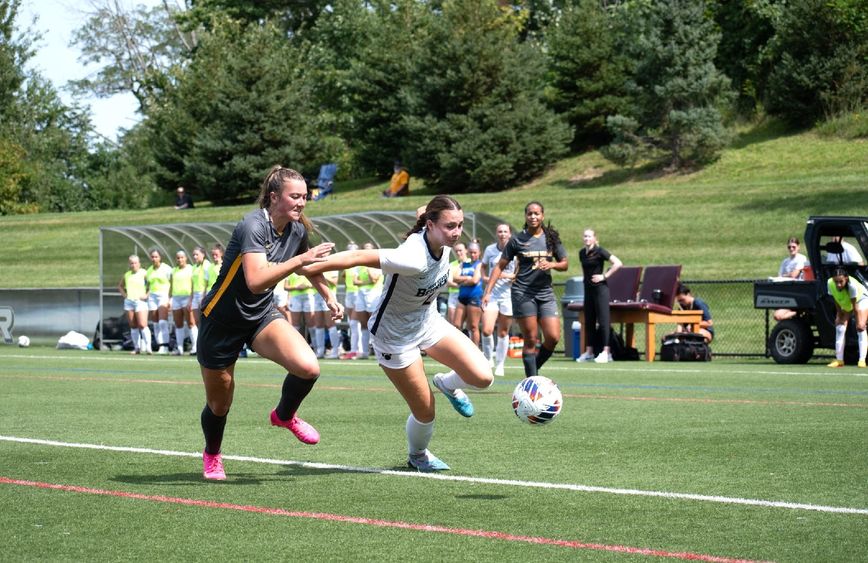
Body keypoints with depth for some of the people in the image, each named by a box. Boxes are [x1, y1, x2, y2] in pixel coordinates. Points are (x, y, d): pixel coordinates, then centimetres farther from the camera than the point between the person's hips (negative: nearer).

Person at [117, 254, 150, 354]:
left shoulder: (144, 273, -3)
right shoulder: (127, 275, 14)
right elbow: (120, 286, 29)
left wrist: (147, 295, -11)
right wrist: (124, 294, 14)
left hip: (140, 301, -6)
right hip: (128, 301, 6)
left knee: (142, 325, -14)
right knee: (133, 326, 6)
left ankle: (148, 347, -12)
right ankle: (137, 348, 10)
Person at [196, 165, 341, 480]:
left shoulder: (298, 230, -3)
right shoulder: (253, 226, -26)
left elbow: (306, 267, 22)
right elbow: (256, 280, -40)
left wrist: (329, 297, 20)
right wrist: (299, 260, -42)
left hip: (262, 316, 5)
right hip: (222, 321, -5)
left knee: (308, 368, -21)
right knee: (219, 404, 8)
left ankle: (285, 415, 11)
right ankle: (211, 455, 41)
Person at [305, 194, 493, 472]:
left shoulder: (442, 242, -13)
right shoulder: (413, 259, -37)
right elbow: (359, 257, -35)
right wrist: (306, 267, -33)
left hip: (429, 322, 7)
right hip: (396, 336, -7)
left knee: (482, 377, -10)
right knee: (425, 412, 1)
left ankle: (447, 384, 25)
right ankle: (417, 455, 35)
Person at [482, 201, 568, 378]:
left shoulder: (551, 238, 9)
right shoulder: (517, 240, 2)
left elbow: (565, 264, 14)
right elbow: (500, 266, 4)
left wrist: (552, 264, -9)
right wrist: (488, 292, -4)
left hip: (545, 293, 3)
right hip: (523, 293, -3)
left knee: (553, 337, -8)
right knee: (531, 340, -6)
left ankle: (533, 369, 14)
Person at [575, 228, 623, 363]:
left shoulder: (599, 251, -9)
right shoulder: (582, 253, 10)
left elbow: (617, 263, -13)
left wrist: (604, 276, -13)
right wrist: (585, 278, 14)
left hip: (600, 288, -7)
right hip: (588, 289, 7)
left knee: (603, 320, -9)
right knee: (589, 321, 8)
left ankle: (606, 352, -9)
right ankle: (589, 352, 13)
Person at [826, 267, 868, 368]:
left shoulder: (852, 285, -41)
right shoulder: (830, 283, -31)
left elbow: (855, 306, -33)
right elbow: (836, 301, -13)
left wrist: (859, 323, -27)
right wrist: (839, 314, -12)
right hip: (844, 303, 5)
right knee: (840, 328, -6)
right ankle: (839, 360, -1)